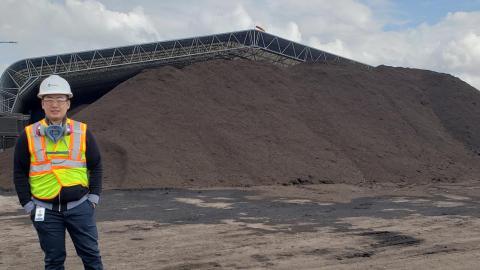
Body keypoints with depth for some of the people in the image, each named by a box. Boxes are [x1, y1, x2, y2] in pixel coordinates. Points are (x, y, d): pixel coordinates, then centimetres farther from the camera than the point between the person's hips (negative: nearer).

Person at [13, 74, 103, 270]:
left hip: (79, 207, 0)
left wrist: (93, 198, 1)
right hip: (46, 210, 0)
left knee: (91, 254, 4)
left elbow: (96, 166, 8)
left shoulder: (82, 132, 1)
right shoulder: (28, 135, 0)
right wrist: (28, 205, 0)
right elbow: (20, 173, 5)